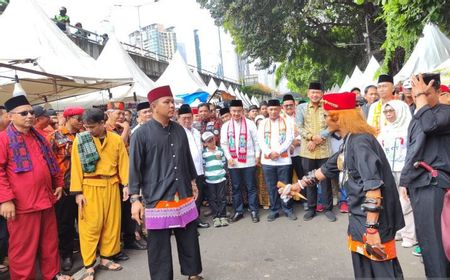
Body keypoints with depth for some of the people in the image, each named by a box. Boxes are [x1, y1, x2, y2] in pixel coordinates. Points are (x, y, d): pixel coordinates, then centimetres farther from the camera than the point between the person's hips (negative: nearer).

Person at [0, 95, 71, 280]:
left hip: (45, 199, 7)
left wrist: (58, 183, 18)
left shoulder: (38, 137, 13)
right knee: (23, 247, 6)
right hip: (22, 203, -6)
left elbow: (52, 162, 21)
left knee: (50, 242, 17)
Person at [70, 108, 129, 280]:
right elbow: (76, 167, -4)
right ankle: (89, 266, 11)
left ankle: (106, 259, 26)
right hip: (90, 187, -2)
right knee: (91, 227, 0)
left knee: (112, 223, 10)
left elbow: (123, 163, 3)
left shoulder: (116, 139, 1)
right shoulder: (80, 140, -3)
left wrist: (126, 184, -6)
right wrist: (77, 192, -8)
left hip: (111, 186, 3)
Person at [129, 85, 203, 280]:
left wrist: (193, 182, 21)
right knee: (159, 246, 6)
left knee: (189, 240, 16)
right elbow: (135, 168, -7)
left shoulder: (179, 130, 6)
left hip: (184, 196, 5)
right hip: (158, 199, -4)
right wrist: (135, 199, -10)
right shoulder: (142, 134, -8)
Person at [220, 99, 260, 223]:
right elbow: (223, 144, 5)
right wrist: (229, 157, -4)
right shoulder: (225, 126, 6)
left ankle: (254, 211, 17)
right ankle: (238, 211, 22)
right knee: (236, 188, 11)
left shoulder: (250, 123, 0)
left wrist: (257, 155, -3)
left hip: (249, 161, -2)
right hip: (233, 163, 2)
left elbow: (256, 141, 2)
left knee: (251, 187, 6)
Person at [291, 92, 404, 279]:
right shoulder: (349, 143, 12)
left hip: (374, 220, -9)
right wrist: (299, 185, 29)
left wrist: (372, 228, -28)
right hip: (360, 217, 9)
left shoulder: (359, 142, -19)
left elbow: (373, 186, -27)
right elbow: (327, 168, 25)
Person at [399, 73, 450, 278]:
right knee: (424, 237, 16)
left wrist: (422, 96, -16)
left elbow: (430, 124, -30)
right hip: (417, 183, 8)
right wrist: (406, 181, 20)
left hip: (434, 184, -8)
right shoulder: (416, 118, 16)